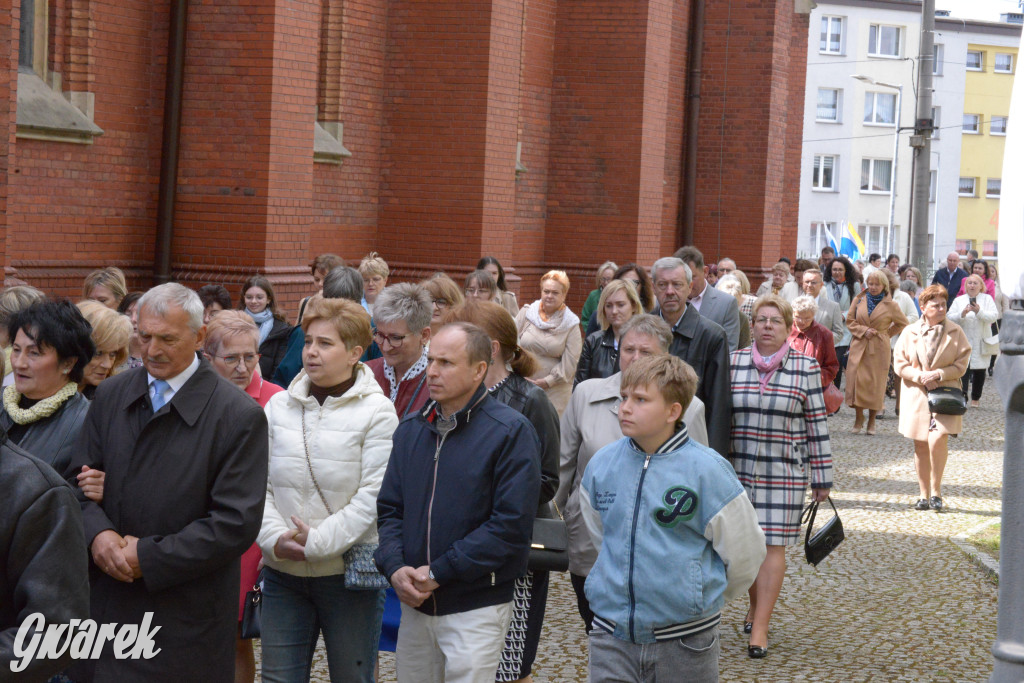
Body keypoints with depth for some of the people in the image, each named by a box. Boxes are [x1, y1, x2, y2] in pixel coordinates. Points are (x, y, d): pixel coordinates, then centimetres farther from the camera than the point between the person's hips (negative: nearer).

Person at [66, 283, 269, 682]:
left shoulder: (239, 416, -9)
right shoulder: (110, 395, 8)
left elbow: (237, 523, -13)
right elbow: (79, 480, 10)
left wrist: (148, 557, -16)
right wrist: (96, 533, -12)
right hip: (106, 601, 4)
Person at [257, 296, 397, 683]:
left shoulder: (376, 412, -6)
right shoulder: (279, 406, 6)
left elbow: (373, 495, -13)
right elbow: (259, 485, 3)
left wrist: (318, 542, -18)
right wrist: (275, 538, -13)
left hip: (350, 571, -3)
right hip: (283, 572, 4)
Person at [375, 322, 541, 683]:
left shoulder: (511, 431, -9)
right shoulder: (411, 429, 10)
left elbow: (511, 524, -15)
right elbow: (389, 508, 13)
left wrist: (439, 572, -16)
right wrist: (394, 567, -7)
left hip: (477, 609, -5)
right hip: (415, 604, 6)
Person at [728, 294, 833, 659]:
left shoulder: (806, 368, -1)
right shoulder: (733, 363, 3)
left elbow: (817, 424, 2)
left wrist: (822, 477, 2)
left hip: (784, 473, -2)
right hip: (739, 469, 2)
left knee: (773, 545, -3)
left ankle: (760, 626, 0)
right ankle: (755, 605, 31)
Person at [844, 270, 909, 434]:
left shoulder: (890, 305, 1)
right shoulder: (858, 300, 7)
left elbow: (902, 323, 13)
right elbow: (850, 320, 7)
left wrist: (887, 334, 4)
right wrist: (863, 331, -8)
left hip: (879, 348, -1)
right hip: (859, 346, 1)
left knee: (875, 383, 0)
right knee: (856, 380, -7)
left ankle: (871, 422, 10)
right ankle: (858, 419, 6)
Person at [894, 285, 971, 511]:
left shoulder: (955, 332, 1)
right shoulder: (909, 333, 5)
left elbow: (961, 365, 1)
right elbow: (899, 364, 4)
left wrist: (938, 374, -13)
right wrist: (920, 376, -12)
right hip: (916, 396, 2)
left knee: (937, 439, -20)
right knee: (921, 446, 6)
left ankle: (936, 490, -4)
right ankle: (924, 495, 17)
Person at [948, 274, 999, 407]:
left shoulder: (987, 299, 9)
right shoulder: (959, 300, 10)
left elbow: (994, 316, -5)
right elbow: (949, 317, 0)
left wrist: (979, 312, -20)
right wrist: (962, 314, -17)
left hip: (981, 342, 1)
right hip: (963, 341, -1)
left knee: (980, 371, 6)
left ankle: (975, 399, 16)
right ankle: (962, 395, -22)